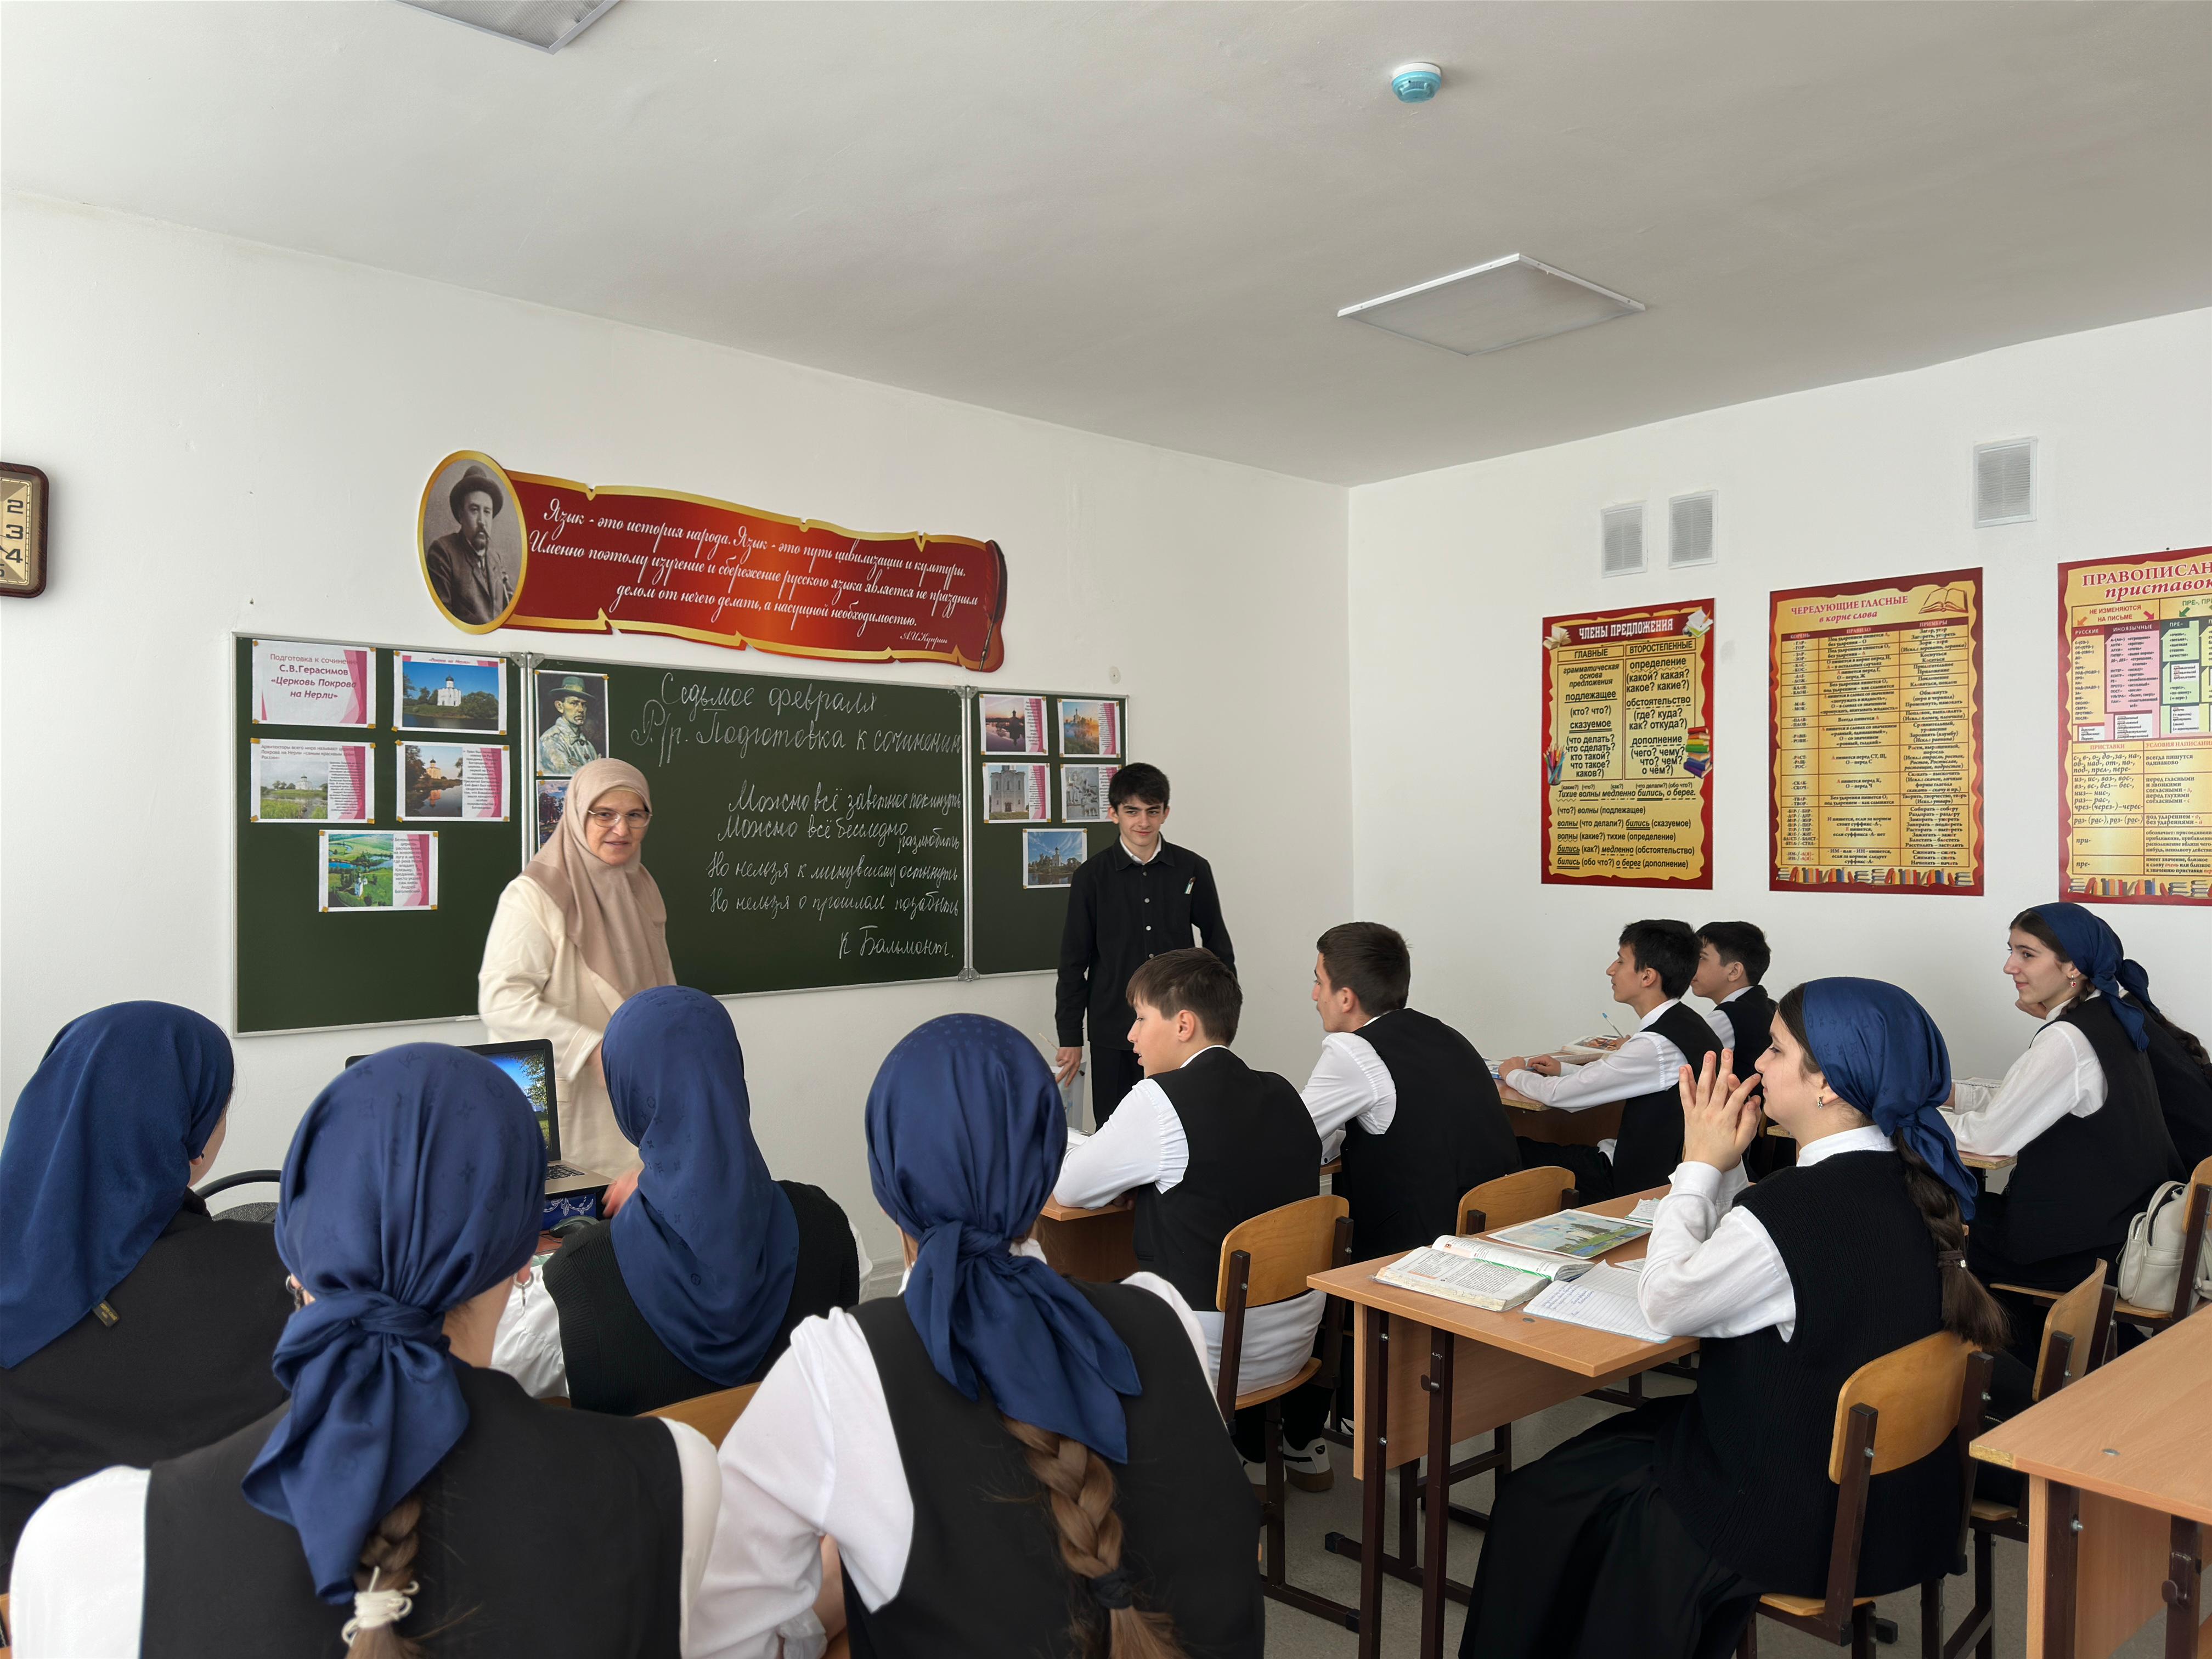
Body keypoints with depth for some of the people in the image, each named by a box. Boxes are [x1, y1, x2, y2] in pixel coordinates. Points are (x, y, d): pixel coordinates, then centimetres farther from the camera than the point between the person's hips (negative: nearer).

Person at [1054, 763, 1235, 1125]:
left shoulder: (1193, 870, 3)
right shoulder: (1092, 876, 0)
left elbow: (1218, 945, 13)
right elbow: (1073, 962, 3)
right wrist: (1070, 1038, 2)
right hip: (1113, 1033, 0)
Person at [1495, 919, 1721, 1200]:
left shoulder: (1656, 1045, -25)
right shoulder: (1686, 1025, 4)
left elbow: (1560, 1094, -18)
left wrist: (1515, 1075, 1)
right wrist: (1563, 1070, 13)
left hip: (1643, 1182, -9)